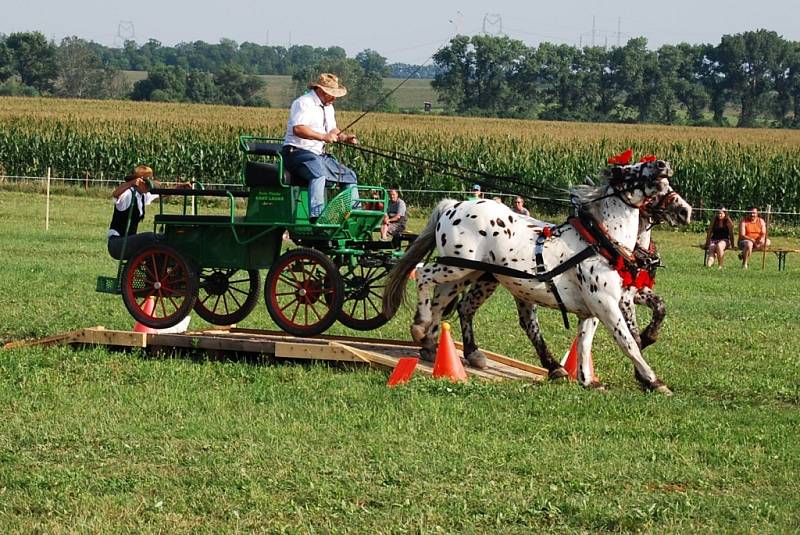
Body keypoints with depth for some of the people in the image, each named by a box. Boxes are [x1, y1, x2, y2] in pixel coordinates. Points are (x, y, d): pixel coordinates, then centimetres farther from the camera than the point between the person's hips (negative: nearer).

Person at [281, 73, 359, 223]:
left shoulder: (328, 107, 19)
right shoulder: (304, 103, -12)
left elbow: (332, 131, 25)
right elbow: (298, 129, -26)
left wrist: (344, 137, 3)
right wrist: (323, 137, -30)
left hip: (319, 154, 10)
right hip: (297, 152, -10)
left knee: (349, 175, 8)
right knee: (319, 172, -37)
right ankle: (316, 216, -51)